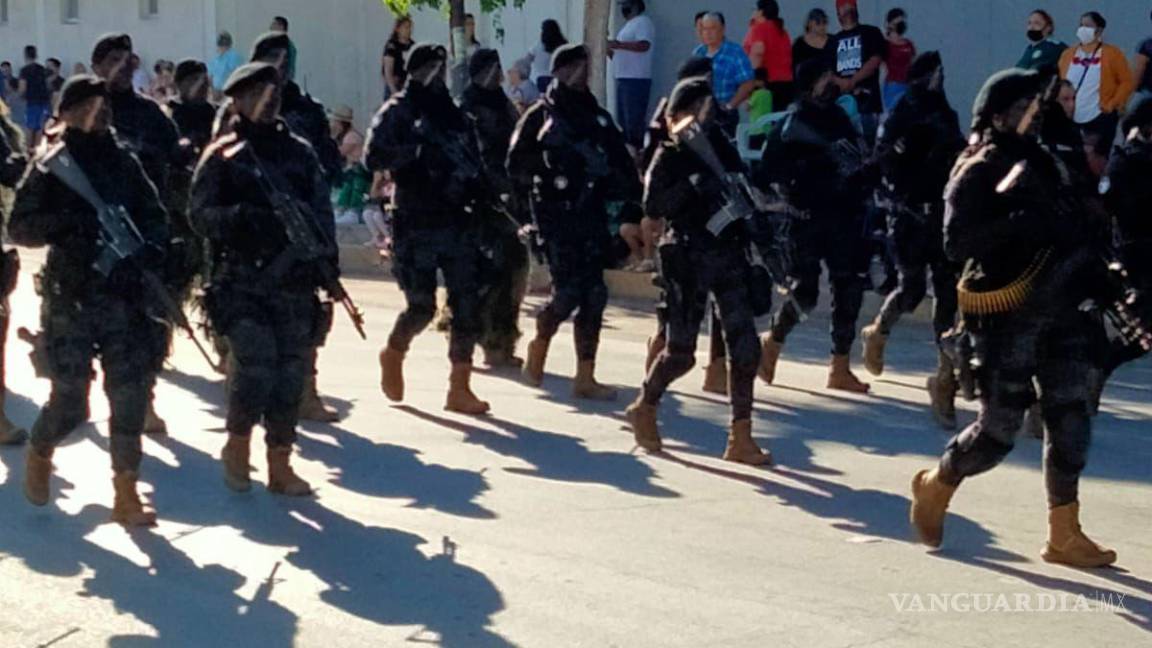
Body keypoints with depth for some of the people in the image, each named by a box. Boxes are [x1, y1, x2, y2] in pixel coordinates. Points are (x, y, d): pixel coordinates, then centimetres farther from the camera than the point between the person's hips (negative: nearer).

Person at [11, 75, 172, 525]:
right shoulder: (51, 166, -1)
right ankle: (39, 454, 31)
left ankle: (125, 493, 10)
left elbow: (153, 214, 12)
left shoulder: (125, 161, 9)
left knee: (131, 396, 0)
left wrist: (153, 247, -8)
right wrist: (65, 222, -20)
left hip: (126, 295, 3)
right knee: (70, 400, -1)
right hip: (72, 298, -3)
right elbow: (19, 227, -4)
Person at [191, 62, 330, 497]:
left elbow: (322, 211, 10)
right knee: (255, 371, -13)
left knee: (291, 376, 4)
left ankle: (280, 465, 15)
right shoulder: (223, 156, 2)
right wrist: (244, 216, -23)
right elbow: (201, 215, -6)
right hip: (243, 281, -4)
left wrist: (324, 257, -6)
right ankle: (237, 445, 12)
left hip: (295, 283, 4)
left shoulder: (300, 152, 13)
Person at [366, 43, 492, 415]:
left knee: (467, 306, -2)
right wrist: (419, 149, -25)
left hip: (458, 223, 5)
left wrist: (480, 192, 4)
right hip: (416, 224, -5)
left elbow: (474, 161, 21)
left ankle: (460, 388, 5)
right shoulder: (397, 112, -1)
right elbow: (374, 158, -14)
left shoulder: (455, 113, 16)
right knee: (422, 306, -4)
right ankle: (394, 353, 27)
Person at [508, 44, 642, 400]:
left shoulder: (597, 117, 16)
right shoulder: (540, 116, 1)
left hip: (591, 213, 5)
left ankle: (585, 378, 8)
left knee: (593, 295, 1)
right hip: (557, 213, -5)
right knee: (569, 288, -12)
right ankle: (539, 345, 18)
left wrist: (635, 199, 2)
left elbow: (623, 163, 15)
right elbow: (517, 165, -5)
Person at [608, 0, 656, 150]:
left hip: (636, 80, -10)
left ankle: (637, 152, -13)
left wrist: (619, 44, -19)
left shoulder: (643, 22, -5)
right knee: (623, 121, 11)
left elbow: (644, 45, -22)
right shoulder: (628, 25, 24)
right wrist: (608, 48, 11)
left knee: (634, 120, -13)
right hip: (623, 79, 10)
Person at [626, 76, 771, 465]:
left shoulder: (722, 147, 11)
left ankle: (741, 438, 2)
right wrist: (693, 185, -25)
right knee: (681, 351, 1)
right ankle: (644, 409, 28)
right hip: (689, 258, -5)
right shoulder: (670, 157, -3)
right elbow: (652, 206, -15)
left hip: (729, 254, 5)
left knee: (745, 346, -3)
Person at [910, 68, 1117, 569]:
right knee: (999, 428, -2)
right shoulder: (976, 172, -8)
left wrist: (1088, 274, 12)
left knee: (1071, 419, 3)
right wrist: (1017, 223, -30)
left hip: (1061, 311, 7)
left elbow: (1071, 224, 25)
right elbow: (957, 242, -21)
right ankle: (935, 485, 24)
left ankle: (1065, 535, 8)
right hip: (1007, 316, -7)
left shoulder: (1040, 161, 15)